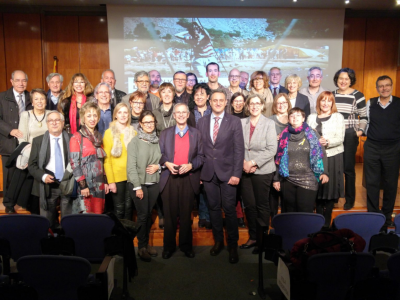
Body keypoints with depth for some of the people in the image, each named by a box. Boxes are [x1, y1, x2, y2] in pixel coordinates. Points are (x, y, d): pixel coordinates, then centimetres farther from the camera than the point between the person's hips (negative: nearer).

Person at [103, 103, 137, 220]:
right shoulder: (109, 132, -4)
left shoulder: (133, 132, 8)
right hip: (117, 177, -3)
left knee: (128, 207, 9)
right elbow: (106, 159, -7)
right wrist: (111, 181, -13)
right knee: (119, 208, 3)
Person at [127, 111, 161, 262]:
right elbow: (131, 166, -9)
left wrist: (158, 166, -8)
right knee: (142, 214, -1)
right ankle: (142, 247, 13)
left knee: (149, 214, 11)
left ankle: (146, 242, 27)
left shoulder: (158, 141, 5)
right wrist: (138, 186, -13)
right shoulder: (135, 141, -6)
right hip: (138, 183, -3)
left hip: (153, 183, 4)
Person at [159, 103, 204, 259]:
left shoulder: (196, 133, 10)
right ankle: (168, 246, 18)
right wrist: (167, 163, -10)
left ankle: (186, 245, 21)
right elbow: (160, 154, 9)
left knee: (186, 214, 6)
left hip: (189, 179, 0)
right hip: (169, 178, 0)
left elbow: (200, 156, 6)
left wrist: (190, 165, -11)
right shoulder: (165, 133, 12)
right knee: (169, 214, 4)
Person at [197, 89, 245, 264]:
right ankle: (218, 241, 27)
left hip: (227, 172, -3)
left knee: (229, 209, 0)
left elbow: (239, 150, -4)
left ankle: (233, 244, 16)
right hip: (208, 173, 3)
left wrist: (236, 174, -11)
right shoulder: (201, 122, 9)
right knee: (213, 208, 11)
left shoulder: (234, 122, 0)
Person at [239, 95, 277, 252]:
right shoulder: (242, 123, 4)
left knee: (262, 205, 6)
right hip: (245, 170, 3)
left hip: (263, 170, -3)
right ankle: (253, 237, 25)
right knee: (249, 204, 9)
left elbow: (271, 149, -9)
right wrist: (243, 162, -11)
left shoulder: (269, 123, -3)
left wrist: (253, 162, -14)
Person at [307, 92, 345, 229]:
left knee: (330, 187, 0)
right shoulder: (311, 117, 14)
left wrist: (327, 142, -21)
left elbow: (340, 138, -3)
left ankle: (327, 222, 11)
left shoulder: (338, 117, 5)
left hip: (333, 157, -2)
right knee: (317, 188, 3)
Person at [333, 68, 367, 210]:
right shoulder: (332, 95, 11)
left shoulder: (358, 95, -1)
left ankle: (350, 199, 15)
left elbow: (364, 117, 1)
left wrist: (361, 130, -12)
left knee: (348, 168, 0)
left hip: (350, 135, -3)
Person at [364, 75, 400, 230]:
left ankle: (387, 215, 24)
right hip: (372, 148, 1)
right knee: (372, 182, 7)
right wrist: (370, 136, 7)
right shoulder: (370, 103, 3)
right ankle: (373, 214, 21)